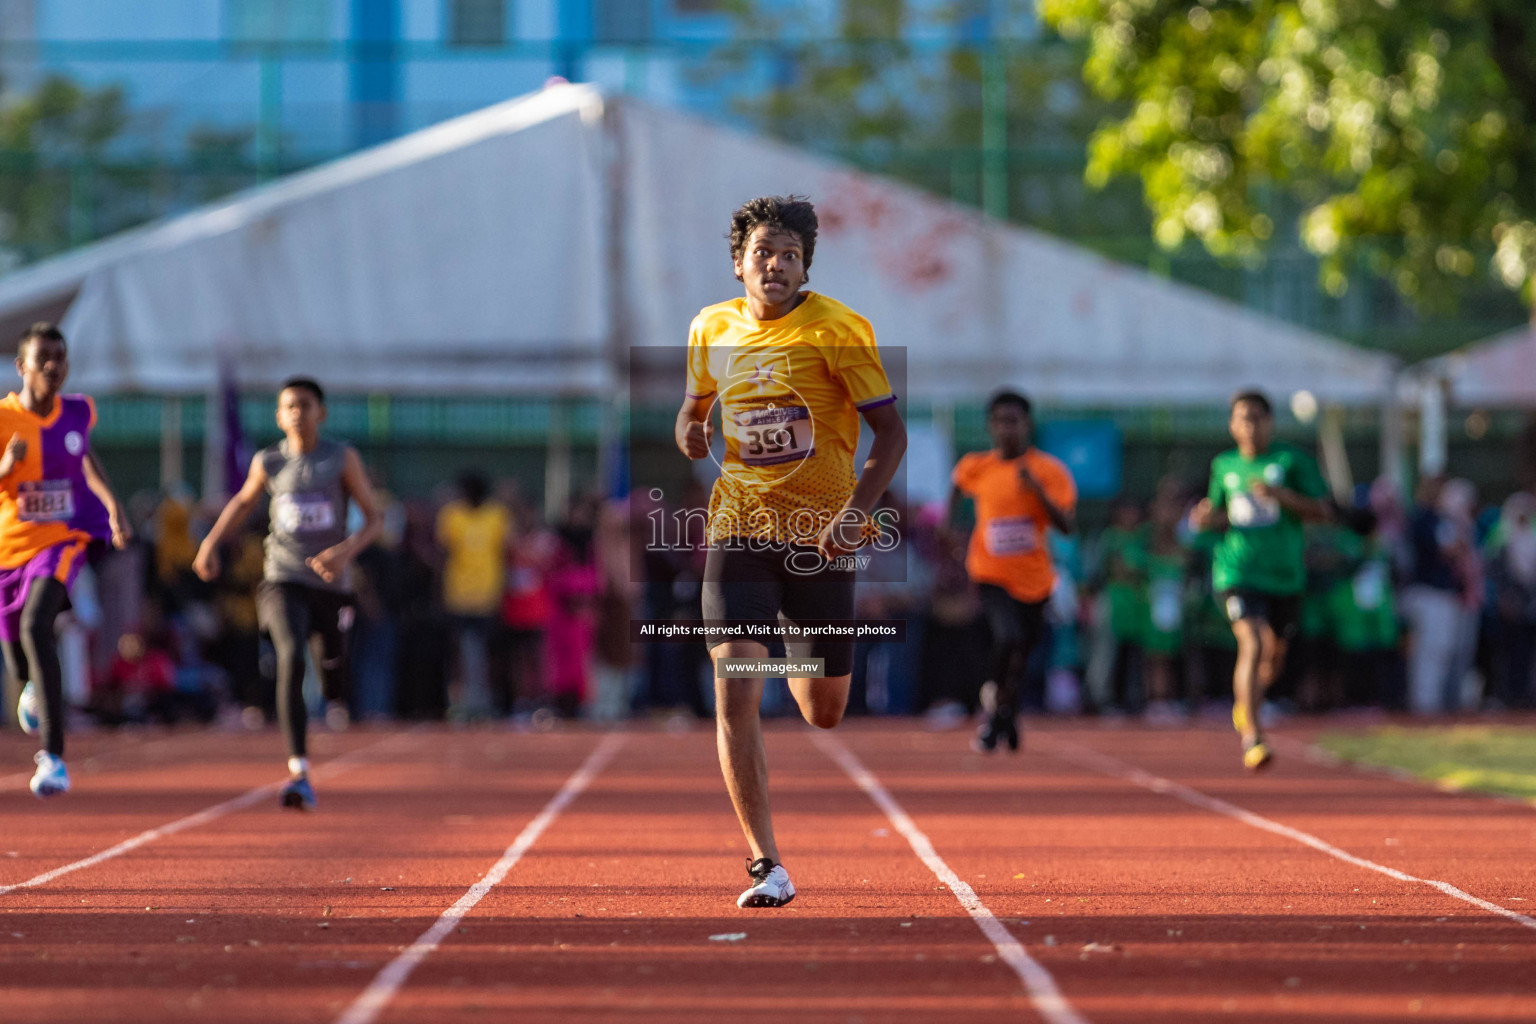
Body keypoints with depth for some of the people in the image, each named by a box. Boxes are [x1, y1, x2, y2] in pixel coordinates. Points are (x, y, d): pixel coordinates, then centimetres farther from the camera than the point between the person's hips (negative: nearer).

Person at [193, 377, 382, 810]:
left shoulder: (343, 458, -4)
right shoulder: (268, 462, 1)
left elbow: (375, 518, -2)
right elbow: (244, 501, 22)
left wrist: (347, 550, -21)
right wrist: (212, 541, 9)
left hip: (331, 583, 1)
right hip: (284, 581, -1)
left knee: (332, 670, 12)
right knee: (290, 657, -25)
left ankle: (335, 698, 56)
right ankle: (299, 773, -30)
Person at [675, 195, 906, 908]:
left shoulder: (839, 331, -8)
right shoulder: (712, 329, 5)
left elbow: (890, 431, -7)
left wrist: (856, 511, -20)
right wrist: (690, 433, -2)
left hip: (820, 535, -2)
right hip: (740, 531, 2)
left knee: (824, 713, 8)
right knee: (734, 694, -16)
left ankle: (797, 665, 49)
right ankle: (767, 868, -10)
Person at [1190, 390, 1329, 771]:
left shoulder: (1292, 459, 0)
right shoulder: (1223, 465, 9)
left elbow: (1320, 511, -4)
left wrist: (1281, 495, -19)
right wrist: (1208, 518, -1)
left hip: (1285, 572, 1)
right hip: (1237, 571, -1)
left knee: (1275, 653, 15)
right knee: (1252, 646, -20)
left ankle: (1245, 704, 46)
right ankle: (1251, 737, -20)